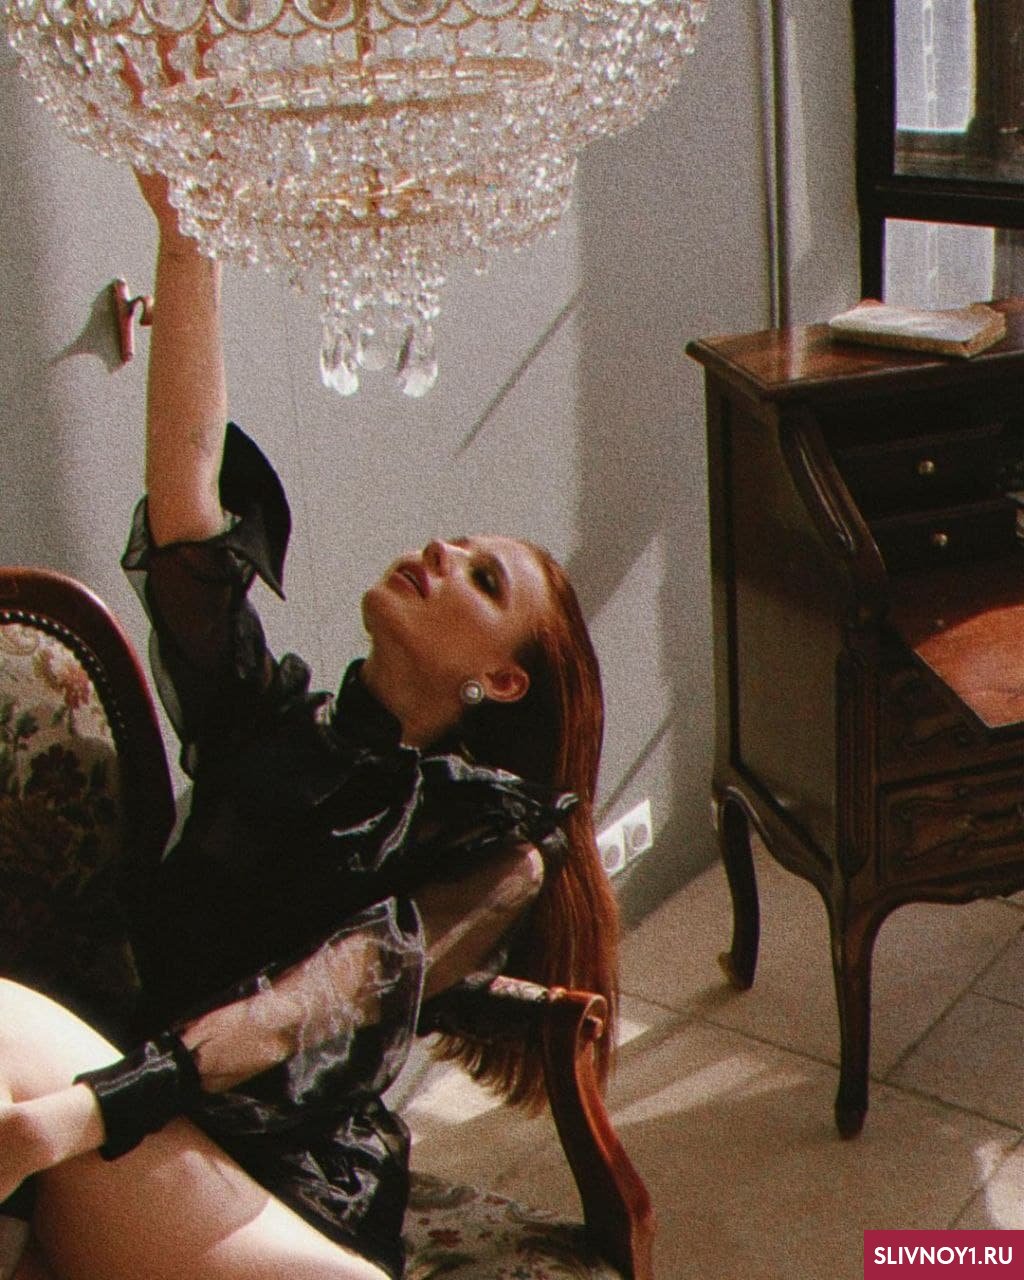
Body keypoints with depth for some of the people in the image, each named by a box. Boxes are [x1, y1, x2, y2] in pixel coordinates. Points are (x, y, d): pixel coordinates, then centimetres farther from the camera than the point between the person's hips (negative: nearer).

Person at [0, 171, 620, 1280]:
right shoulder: (268, 719, 18)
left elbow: (316, 1010, -8)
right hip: (126, 1164, 3)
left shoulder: (500, 851, 9)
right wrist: (185, 232, -4)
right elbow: (186, 475, 5)